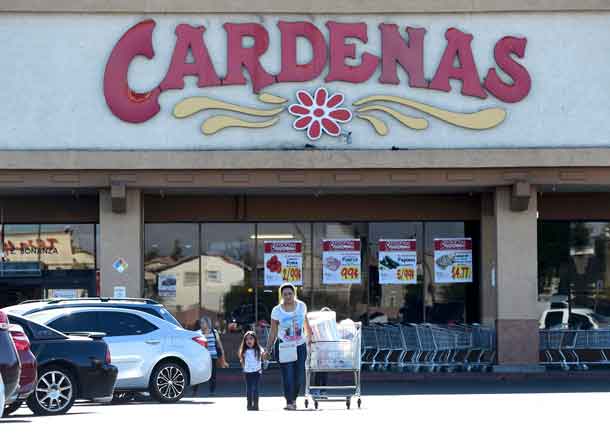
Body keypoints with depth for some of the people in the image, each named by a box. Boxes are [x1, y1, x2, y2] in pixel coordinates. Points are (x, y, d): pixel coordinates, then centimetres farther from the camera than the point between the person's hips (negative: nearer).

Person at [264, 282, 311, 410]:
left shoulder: (301, 306, 1)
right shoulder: (277, 311, -6)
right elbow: (273, 333, 0)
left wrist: (310, 338, 27)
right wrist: (268, 349, -2)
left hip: (300, 346, 3)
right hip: (285, 347, -3)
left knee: (300, 376, 3)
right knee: (288, 376, -9)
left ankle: (294, 398, 25)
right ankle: (289, 402, 0)